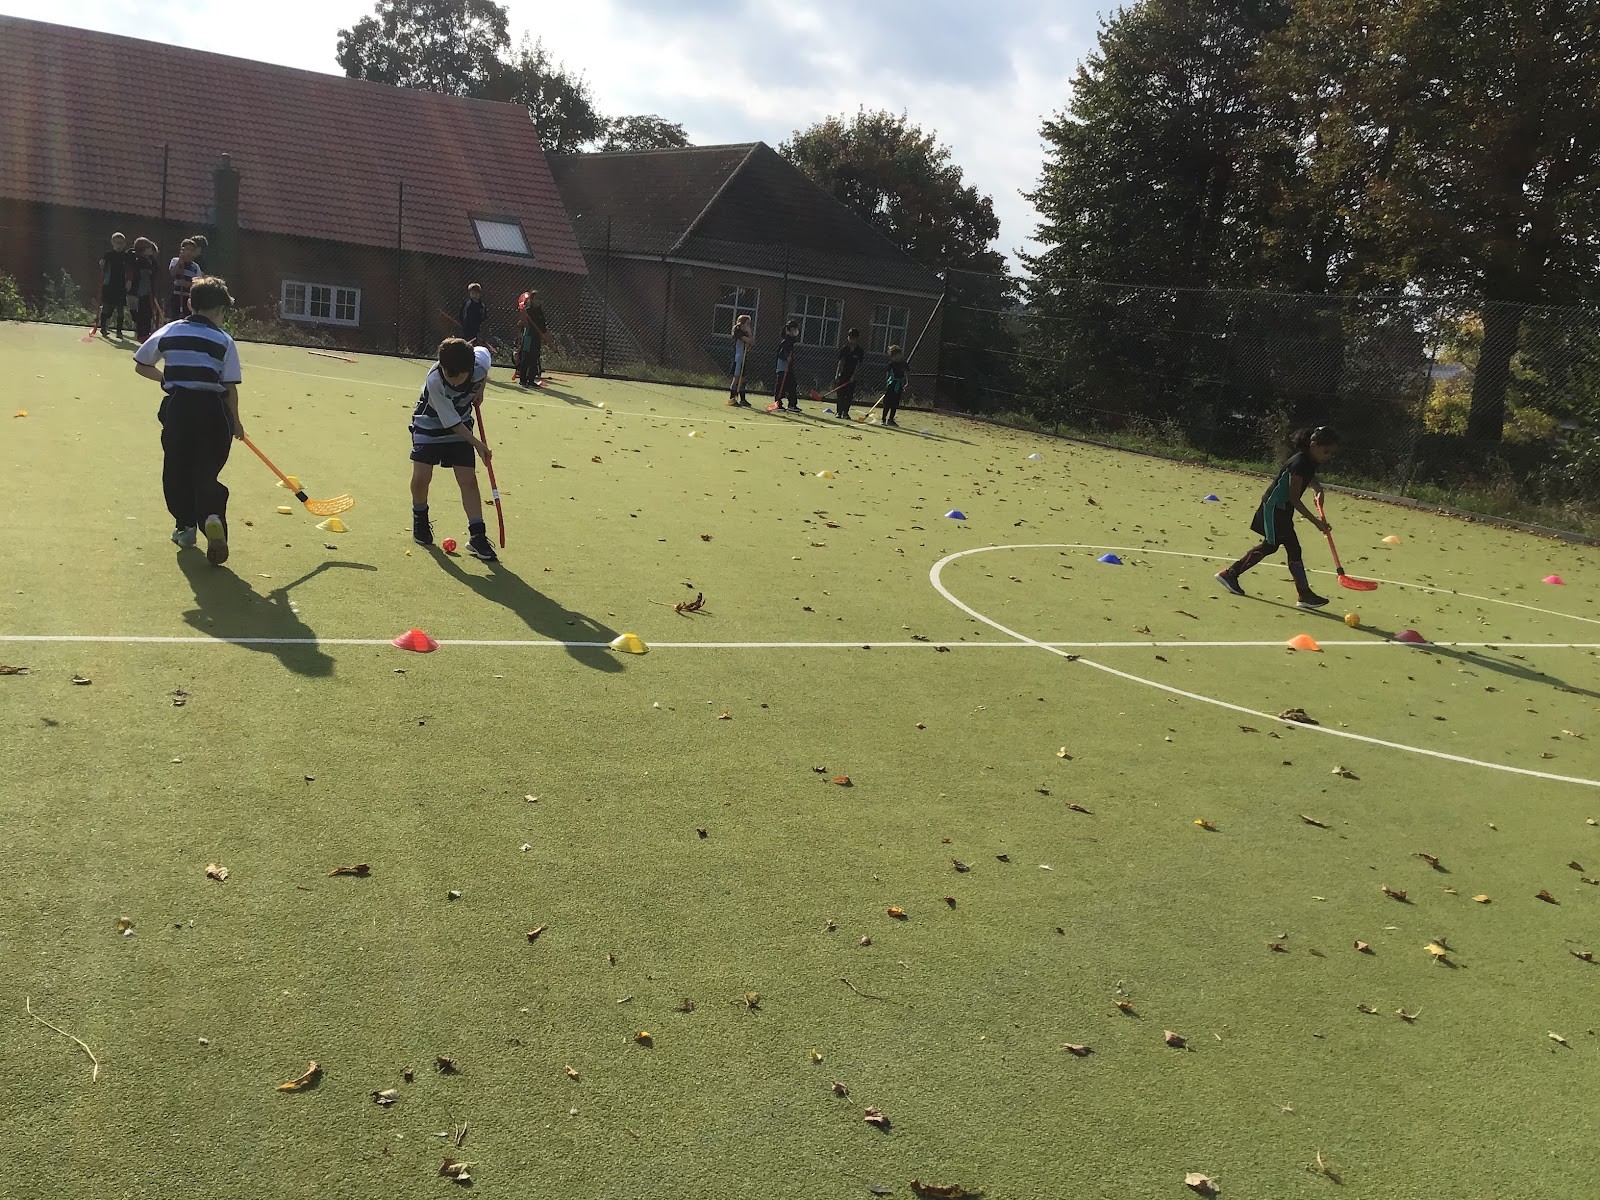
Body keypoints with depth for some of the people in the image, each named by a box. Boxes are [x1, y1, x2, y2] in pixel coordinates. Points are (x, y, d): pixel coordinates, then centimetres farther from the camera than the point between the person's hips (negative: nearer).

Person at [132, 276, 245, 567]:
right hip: (213, 409, -1)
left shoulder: (169, 331, 8)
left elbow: (141, 365, 15)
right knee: (207, 472, 4)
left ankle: (186, 525, 22)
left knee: (177, 469, 17)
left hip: (178, 406, 2)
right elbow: (230, 387, -2)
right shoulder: (224, 341, 0)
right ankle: (212, 517, -23)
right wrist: (235, 421, 8)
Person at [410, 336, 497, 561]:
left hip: (461, 426, 3)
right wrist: (478, 444, -24)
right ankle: (420, 519, 17)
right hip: (430, 424, -3)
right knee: (421, 477, -12)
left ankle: (477, 535, -2)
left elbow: (484, 351, 3)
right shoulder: (434, 380, -35)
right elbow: (451, 422, -27)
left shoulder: (480, 362, -26)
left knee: (468, 479, -5)